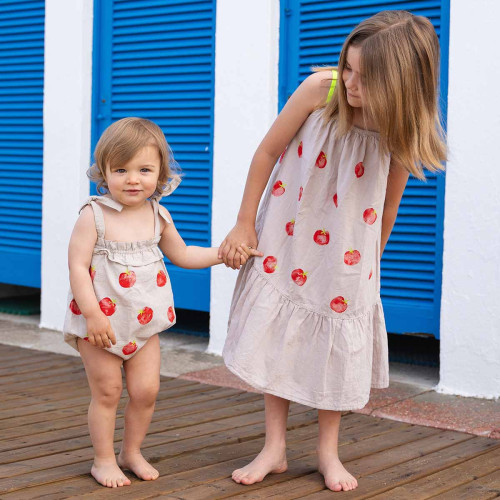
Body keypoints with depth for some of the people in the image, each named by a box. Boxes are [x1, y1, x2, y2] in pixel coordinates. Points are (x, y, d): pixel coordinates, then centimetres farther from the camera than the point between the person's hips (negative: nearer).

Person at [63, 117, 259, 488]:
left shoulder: (158, 216, 3)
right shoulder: (94, 215, -13)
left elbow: (181, 254, 18)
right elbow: (77, 266, -16)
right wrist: (93, 314, -23)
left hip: (145, 323, 4)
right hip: (101, 323, -4)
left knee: (146, 390, 4)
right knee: (107, 392, 4)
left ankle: (132, 452, 26)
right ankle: (104, 459, 21)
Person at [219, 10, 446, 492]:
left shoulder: (402, 131, -16)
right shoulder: (321, 89, -20)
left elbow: (387, 205, -2)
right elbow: (267, 151, -9)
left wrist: (371, 261, 8)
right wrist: (244, 225, -4)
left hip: (344, 252, 0)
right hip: (287, 237, 0)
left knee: (336, 341, 6)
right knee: (277, 333, 2)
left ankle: (328, 450, 22)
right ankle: (274, 447, 15)